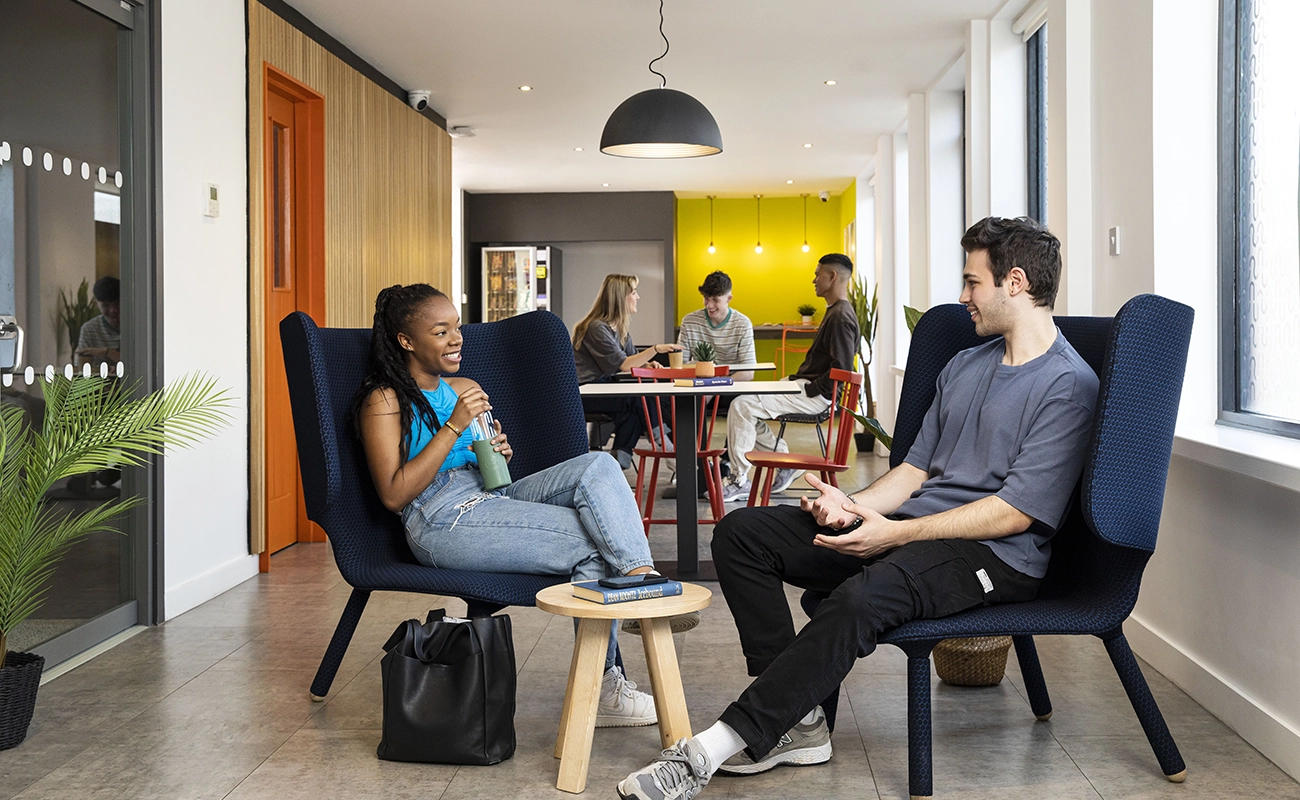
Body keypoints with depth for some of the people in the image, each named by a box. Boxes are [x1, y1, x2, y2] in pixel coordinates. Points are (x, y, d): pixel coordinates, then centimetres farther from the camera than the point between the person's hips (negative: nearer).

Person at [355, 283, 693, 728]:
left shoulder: (465, 389, 22)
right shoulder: (384, 401, 0)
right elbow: (394, 495, -11)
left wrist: (498, 453, 4)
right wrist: (453, 427, -14)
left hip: (491, 500, 7)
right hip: (443, 523, -7)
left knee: (597, 466, -20)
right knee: (593, 542, -23)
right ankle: (600, 688, -22)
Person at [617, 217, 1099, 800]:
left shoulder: (1068, 385, -8)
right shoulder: (964, 367, 21)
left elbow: (1017, 511, -15)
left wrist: (895, 533, -20)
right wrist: (852, 506, -1)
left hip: (994, 555, -9)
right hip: (907, 531, 9)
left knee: (862, 597, -39)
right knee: (741, 532, -4)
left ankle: (711, 750, -34)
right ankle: (795, 721, -11)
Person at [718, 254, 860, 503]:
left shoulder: (842, 316, -17)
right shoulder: (835, 312, 17)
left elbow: (842, 370, -24)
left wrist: (808, 391, -19)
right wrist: (795, 381, 11)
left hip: (815, 396, -11)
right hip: (804, 384, 11)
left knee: (742, 407, -19)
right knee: (743, 403, 11)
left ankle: (740, 482, -14)